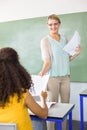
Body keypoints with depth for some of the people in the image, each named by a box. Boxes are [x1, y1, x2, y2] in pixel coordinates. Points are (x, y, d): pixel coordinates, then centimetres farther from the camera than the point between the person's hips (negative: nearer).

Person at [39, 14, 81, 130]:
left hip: (65, 76, 5)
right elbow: (47, 61, -11)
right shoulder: (45, 40, -4)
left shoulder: (64, 38, 10)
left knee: (65, 104, 12)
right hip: (53, 77, -5)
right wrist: (43, 72, -29)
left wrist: (77, 53, -2)